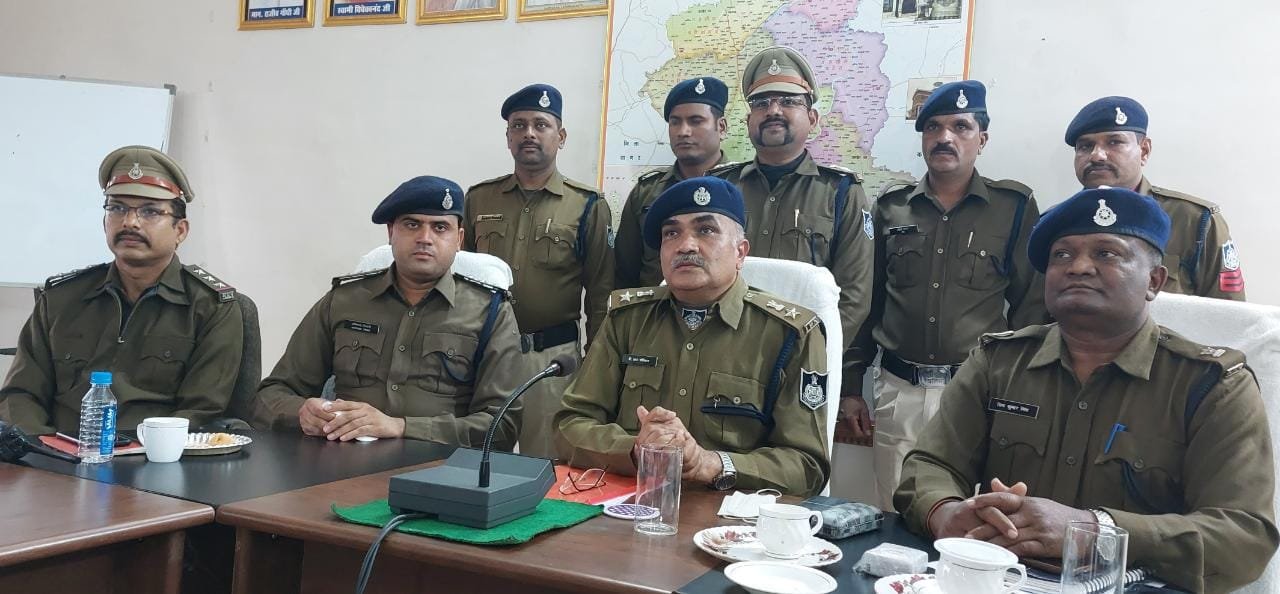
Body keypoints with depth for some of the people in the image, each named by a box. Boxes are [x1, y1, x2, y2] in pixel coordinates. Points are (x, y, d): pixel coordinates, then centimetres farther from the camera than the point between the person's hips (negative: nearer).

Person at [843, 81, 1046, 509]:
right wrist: (850, 391, 10)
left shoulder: (1015, 208, 2)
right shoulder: (891, 208, 10)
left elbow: (1032, 307, 4)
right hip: (897, 391, 2)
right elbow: (866, 302, 13)